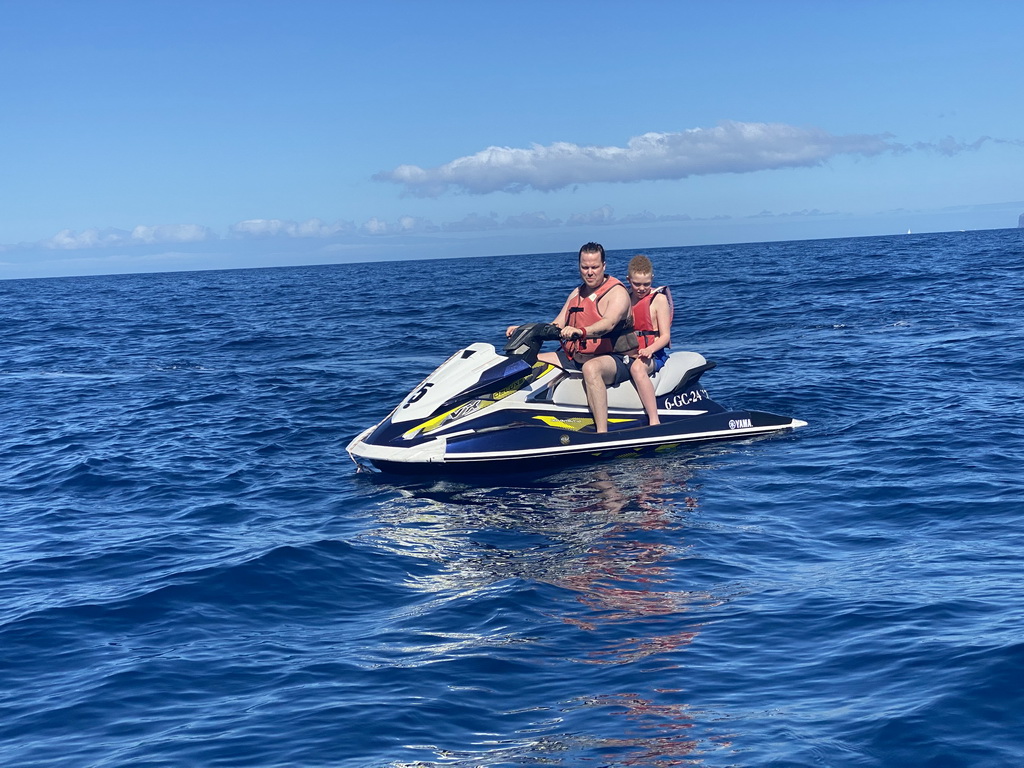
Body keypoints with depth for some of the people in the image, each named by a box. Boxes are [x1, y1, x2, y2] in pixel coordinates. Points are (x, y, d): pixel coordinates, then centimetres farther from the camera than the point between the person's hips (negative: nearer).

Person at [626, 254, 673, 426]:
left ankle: (654, 422, -43)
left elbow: (665, 336, -7)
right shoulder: (625, 297, 14)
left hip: (652, 355, -6)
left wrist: (650, 350, -26)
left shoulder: (659, 298, -1)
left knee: (637, 367, -40)